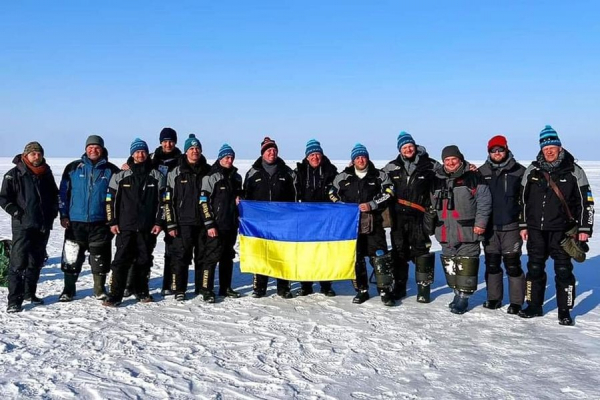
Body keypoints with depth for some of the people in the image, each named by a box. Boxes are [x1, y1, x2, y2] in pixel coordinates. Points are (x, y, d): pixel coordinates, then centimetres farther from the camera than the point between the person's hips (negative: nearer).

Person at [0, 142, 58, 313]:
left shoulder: (47, 174, 11)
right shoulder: (14, 175, -4)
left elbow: (54, 195, 23)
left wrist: (53, 211, 10)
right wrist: (16, 212, -14)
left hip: (43, 226, 6)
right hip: (23, 226, -6)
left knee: (36, 262, 13)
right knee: (18, 263, -9)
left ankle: (29, 292, 27)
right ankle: (14, 300, -8)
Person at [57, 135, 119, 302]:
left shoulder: (111, 170, 3)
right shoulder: (73, 168, 4)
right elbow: (63, 193, 6)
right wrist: (63, 215, 0)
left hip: (100, 222, 0)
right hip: (76, 221, 1)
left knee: (100, 258, 6)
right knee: (72, 258, 5)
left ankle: (100, 290, 20)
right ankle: (68, 290, 18)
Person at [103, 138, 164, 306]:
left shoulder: (156, 176, 6)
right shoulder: (120, 176, 4)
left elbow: (162, 200, 6)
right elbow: (111, 199, 6)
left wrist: (158, 222, 0)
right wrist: (112, 222, 0)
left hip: (148, 228, 1)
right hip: (125, 227, -1)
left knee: (144, 261, 9)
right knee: (121, 261, -5)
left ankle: (141, 291, 24)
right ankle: (115, 295, -1)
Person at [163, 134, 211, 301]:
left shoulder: (208, 171, 9)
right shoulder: (176, 173, 2)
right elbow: (168, 200, 1)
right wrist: (171, 223, -6)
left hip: (203, 221, 2)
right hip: (183, 222, -2)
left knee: (203, 256, 6)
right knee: (181, 255, 0)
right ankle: (180, 289, 12)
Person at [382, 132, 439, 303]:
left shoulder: (429, 165, -1)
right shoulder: (392, 167, 7)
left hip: (419, 216, -3)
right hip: (398, 216, 3)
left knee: (421, 251, -1)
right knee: (399, 251, 10)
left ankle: (424, 286, 8)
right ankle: (399, 285, 20)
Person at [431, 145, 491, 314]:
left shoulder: (473, 177, -4)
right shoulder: (437, 180, 12)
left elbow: (484, 201, -7)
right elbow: (433, 205, 21)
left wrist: (480, 223, -12)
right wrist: (432, 224, 18)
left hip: (468, 232, -5)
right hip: (446, 234, 5)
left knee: (466, 266, -5)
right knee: (449, 265, 11)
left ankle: (463, 296, 2)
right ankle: (457, 292, 25)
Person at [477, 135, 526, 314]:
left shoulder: (519, 171, -1)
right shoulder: (481, 172, 7)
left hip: (511, 226, -3)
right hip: (489, 226, 3)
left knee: (512, 264, -1)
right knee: (491, 264, 10)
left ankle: (516, 302, 9)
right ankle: (493, 298, 22)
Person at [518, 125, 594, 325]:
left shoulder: (573, 171, -3)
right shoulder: (532, 170, 4)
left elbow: (585, 201, -1)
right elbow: (523, 199, 11)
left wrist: (584, 228, -6)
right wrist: (523, 225, 9)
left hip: (562, 230, -3)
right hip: (536, 230, 3)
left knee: (563, 270, 1)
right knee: (534, 268, 9)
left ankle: (564, 311, 12)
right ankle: (534, 306, 22)